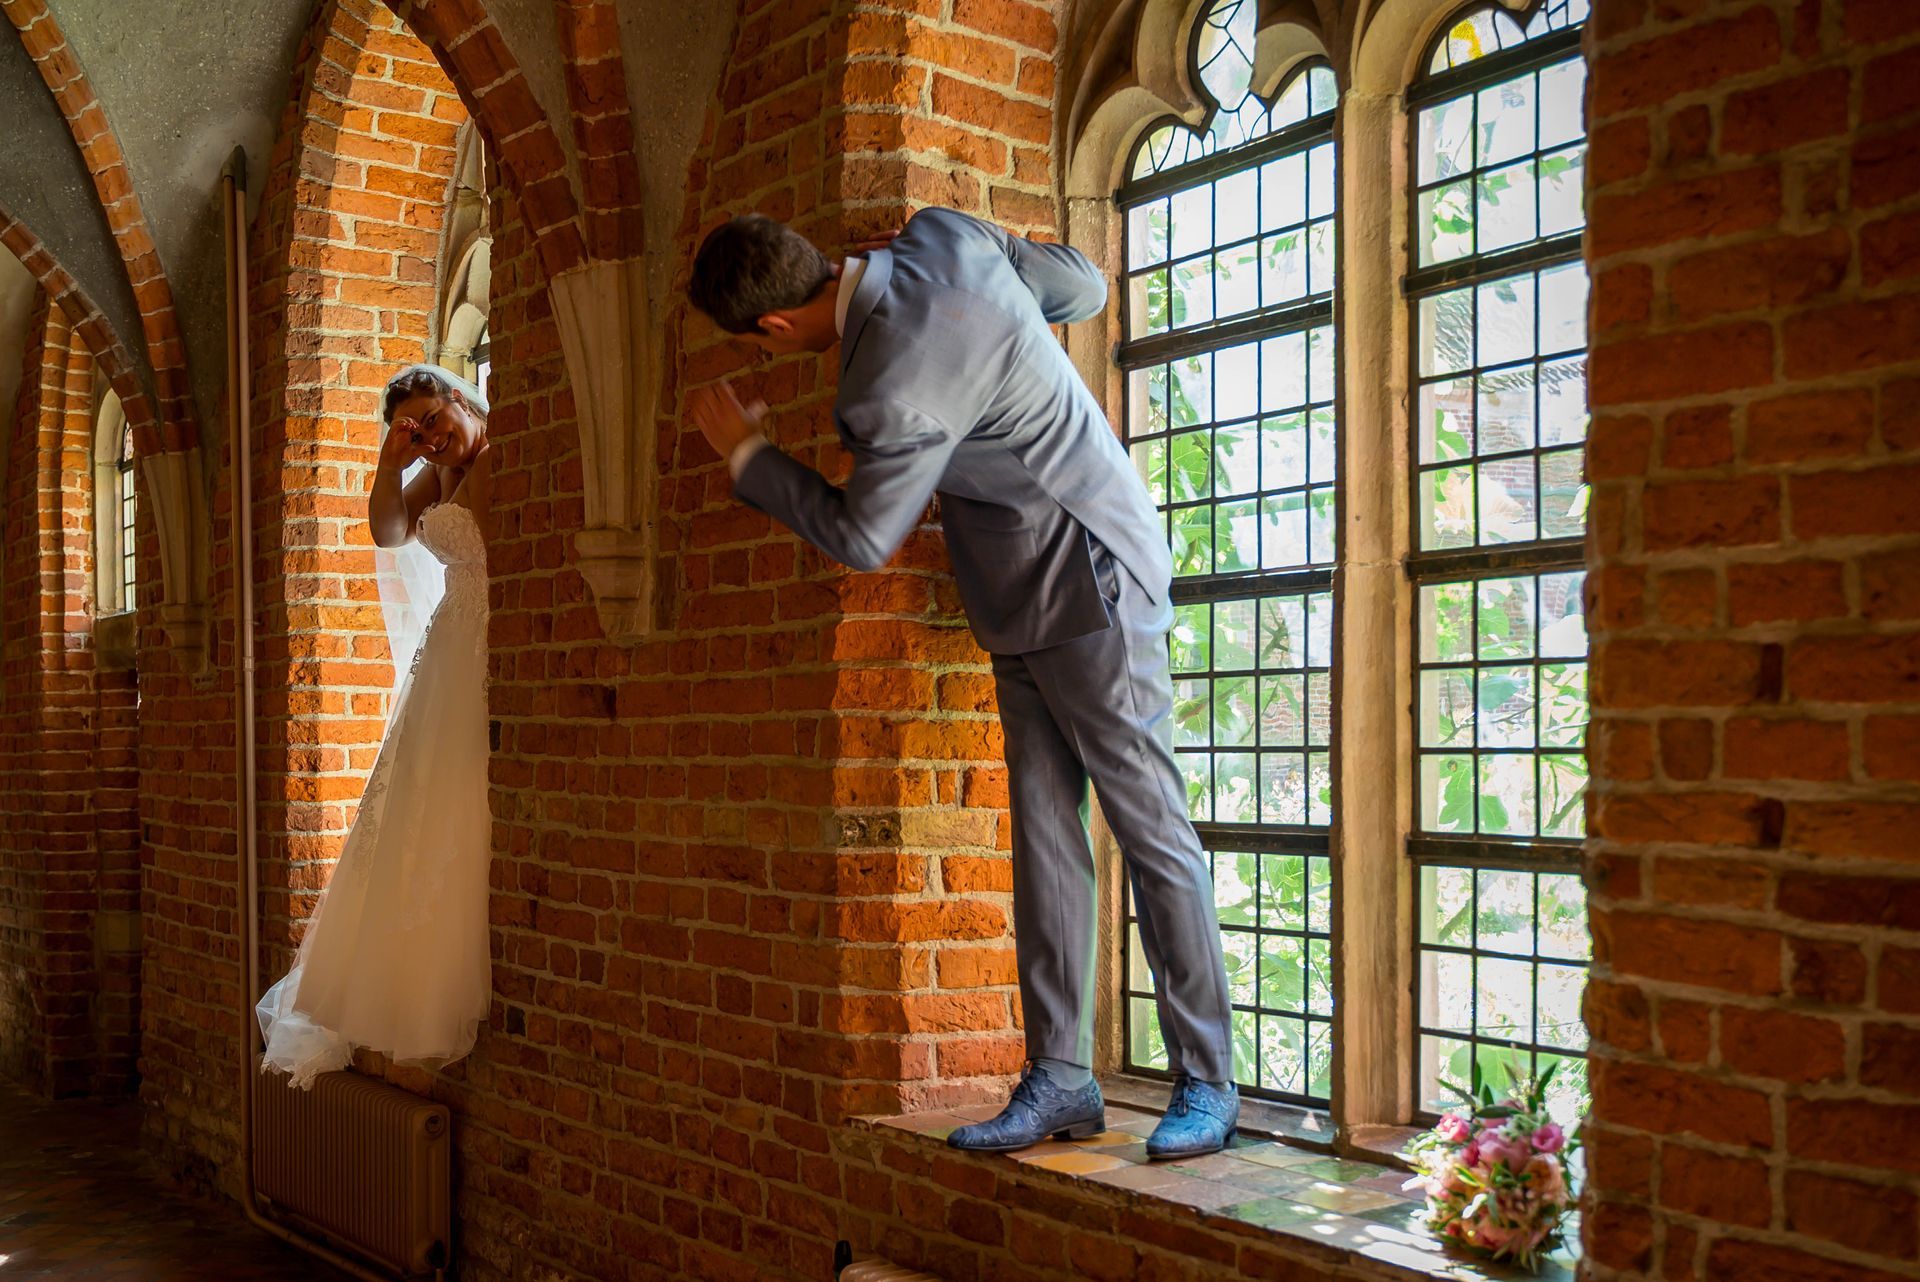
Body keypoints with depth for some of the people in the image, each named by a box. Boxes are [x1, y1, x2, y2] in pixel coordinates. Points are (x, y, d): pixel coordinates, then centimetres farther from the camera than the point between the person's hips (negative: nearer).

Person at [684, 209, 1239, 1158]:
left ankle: (1206, 1086, 7)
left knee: (1152, 832, -3)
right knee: (1044, 839, 7)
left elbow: (861, 538, -12)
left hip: (1090, 595, -10)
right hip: (1026, 611, 10)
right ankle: (1059, 1078, 12)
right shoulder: (941, 235, -1)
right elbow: (1083, 288, 11)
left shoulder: (896, 385, -26)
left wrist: (743, 452, 0)